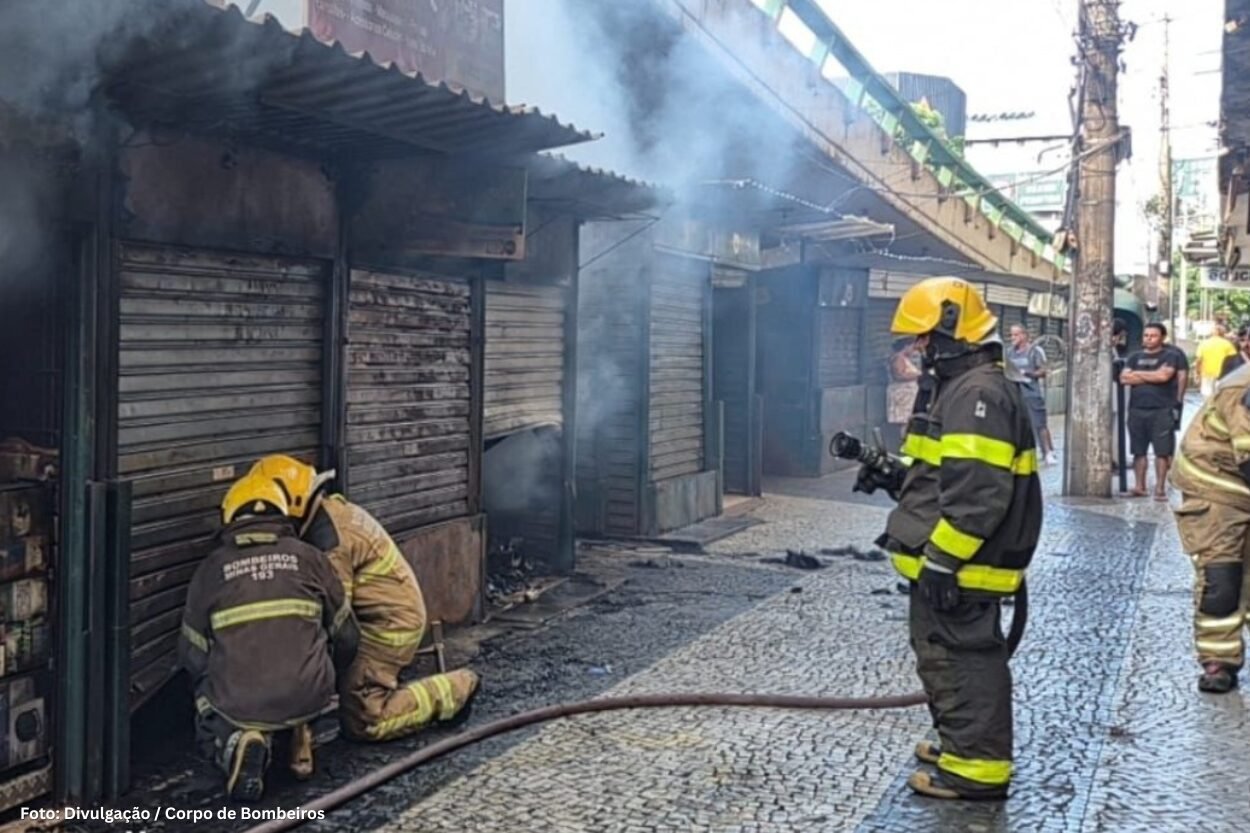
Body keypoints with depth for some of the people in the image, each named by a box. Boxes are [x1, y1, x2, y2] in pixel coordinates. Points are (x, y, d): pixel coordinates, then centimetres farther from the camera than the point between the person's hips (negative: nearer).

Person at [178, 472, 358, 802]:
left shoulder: (211, 568, 7)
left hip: (237, 703, -1)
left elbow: (193, 654, 13)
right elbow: (346, 637, 14)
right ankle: (300, 737, 19)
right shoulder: (308, 557, 8)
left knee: (210, 719, 32)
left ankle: (236, 742, -2)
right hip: (308, 697, 1)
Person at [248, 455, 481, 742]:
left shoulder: (328, 541, -26)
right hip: (394, 614, 10)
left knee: (361, 722, -6)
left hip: (388, 625, -10)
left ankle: (453, 690, 1)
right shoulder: (332, 509, 4)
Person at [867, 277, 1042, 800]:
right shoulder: (965, 387, 16)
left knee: (962, 658, -2)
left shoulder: (980, 392, -20)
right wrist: (890, 473, 22)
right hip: (949, 560, 11)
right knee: (945, 654, 20)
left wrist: (942, 559, -25)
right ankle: (964, 744, 34)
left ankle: (976, 767, 8)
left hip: (960, 566, -11)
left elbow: (978, 493, -26)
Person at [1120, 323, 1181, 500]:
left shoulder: (1170, 356, 4)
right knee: (1139, 451, 7)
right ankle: (1139, 486, 14)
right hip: (1137, 409, 4)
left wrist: (1138, 373, -1)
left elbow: (1164, 375, -13)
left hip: (1162, 410, -4)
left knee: (1162, 451, -4)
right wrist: (1153, 376, -5)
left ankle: (1160, 488, 0)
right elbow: (1124, 378, 2)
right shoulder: (1135, 357, 16)